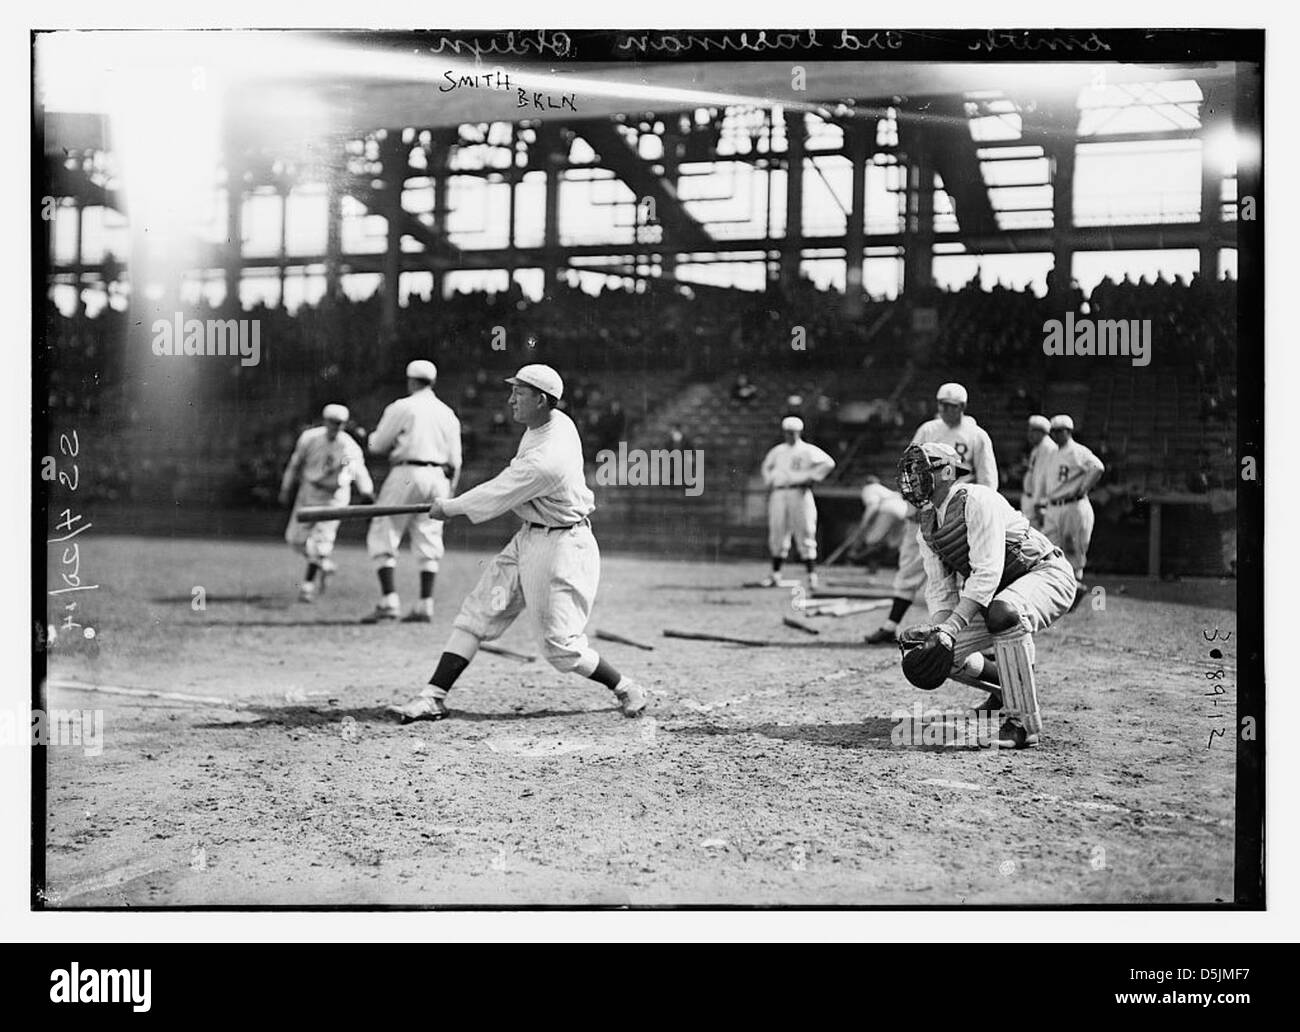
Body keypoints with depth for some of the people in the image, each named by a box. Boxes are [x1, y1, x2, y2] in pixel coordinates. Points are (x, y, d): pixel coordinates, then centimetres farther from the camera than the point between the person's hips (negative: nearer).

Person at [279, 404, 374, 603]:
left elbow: (358, 469, -34)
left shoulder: (349, 447, -20)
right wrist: (286, 489, 11)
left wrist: (367, 491, -49)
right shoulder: (309, 438, -11)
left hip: (335, 495, -4)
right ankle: (324, 565, 31)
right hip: (309, 490, 4)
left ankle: (308, 585, 4)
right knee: (295, 538, 6)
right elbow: (296, 463, 3)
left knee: (321, 539, -10)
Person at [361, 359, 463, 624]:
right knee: (428, 542, 8)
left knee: (382, 537, -1)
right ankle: (425, 606, 3)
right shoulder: (448, 414, 14)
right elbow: (455, 460, 15)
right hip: (438, 478, 5)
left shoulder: (401, 408, -2)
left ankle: (389, 602, -12)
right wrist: (449, 492, 22)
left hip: (407, 474, -5)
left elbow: (377, 446, 2)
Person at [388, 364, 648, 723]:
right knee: (477, 612, 3)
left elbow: (497, 497, -19)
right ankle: (433, 698, 2)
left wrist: (449, 507, -4)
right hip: (527, 538, 10)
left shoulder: (547, 460, -29)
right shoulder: (555, 422, 0)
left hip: (560, 546, -10)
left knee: (561, 646, -5)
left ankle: (626, 690, 18)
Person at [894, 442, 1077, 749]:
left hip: (1047, 574, -9)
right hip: (999, 595, 9)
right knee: (941, 653, 0)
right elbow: (940, 591, 4)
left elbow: (987, 572, -29)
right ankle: (1006, 688, 26)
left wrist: (951, 628, -37)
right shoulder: (927, 529, 6)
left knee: (1004, 613, -40)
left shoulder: (978, 500, -21)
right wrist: (935, 631, -17)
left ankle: (1024, 723, -31)